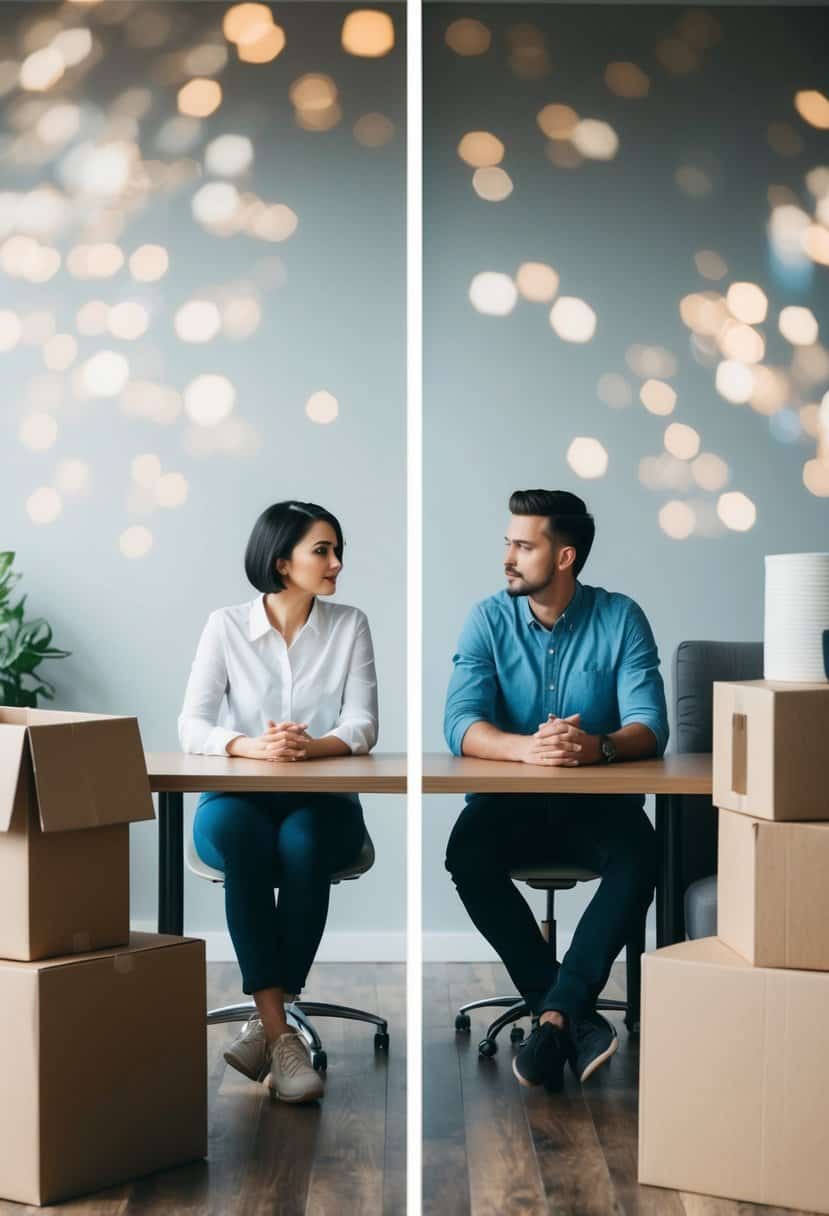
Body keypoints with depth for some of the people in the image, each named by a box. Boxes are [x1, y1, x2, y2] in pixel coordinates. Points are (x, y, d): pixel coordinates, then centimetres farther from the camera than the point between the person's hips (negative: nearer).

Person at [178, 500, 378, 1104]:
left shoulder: (350, 626, 4)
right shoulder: (226, 626, 2)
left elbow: (362, 727, -5)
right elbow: (193, 726, -8)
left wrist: (310, 746, -27)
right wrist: (251, 746, -29)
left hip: (322, 803, 0)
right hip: (237, 798, 0)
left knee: (302, 843, -35)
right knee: (238, 834, -36)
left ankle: (266, 1023, -27)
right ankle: (281, 1033, -36)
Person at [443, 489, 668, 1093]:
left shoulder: (621, 619, -4)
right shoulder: (489, 620, -2)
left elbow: (650, 726, -14)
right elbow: (461, 725, -14)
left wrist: (598, 746, -38)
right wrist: (526, 747, -37)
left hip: (599, 800, -1)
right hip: (509, 800, 1)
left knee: (639, 857, -32)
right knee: (466, 853, -30)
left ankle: (553, 1015, -29)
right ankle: (575, 1016, -23)